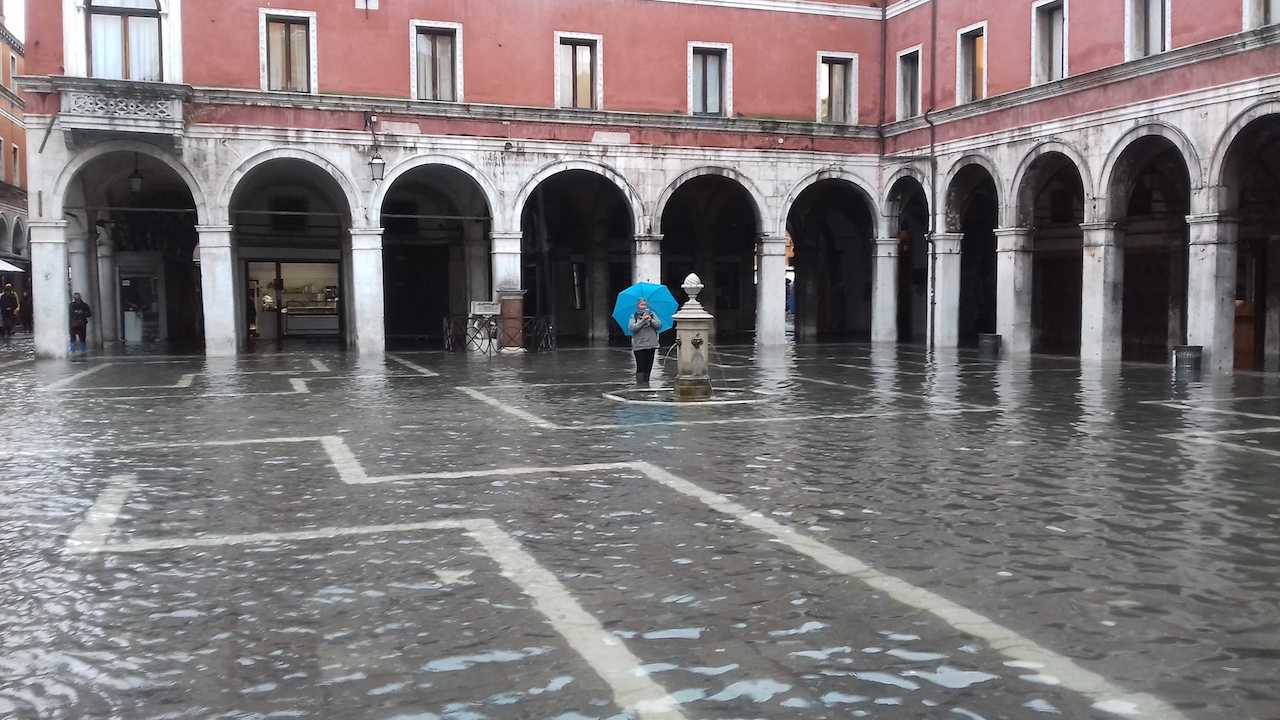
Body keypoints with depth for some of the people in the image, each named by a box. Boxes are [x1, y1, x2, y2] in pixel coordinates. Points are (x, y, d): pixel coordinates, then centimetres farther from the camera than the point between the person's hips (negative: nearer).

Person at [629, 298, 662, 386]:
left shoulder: (652, 314, 12)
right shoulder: (634, 316, 4)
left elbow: (659, 326, 3)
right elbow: (633, 328, -10)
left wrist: (651, 320, -13)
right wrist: (643, 320, -16)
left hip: (651, 345, 3)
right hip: (639, 345, -3)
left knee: (648, 366, 6)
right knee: (640, 367, -9)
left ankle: (646, 383, 15)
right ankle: (640, 384, -9)